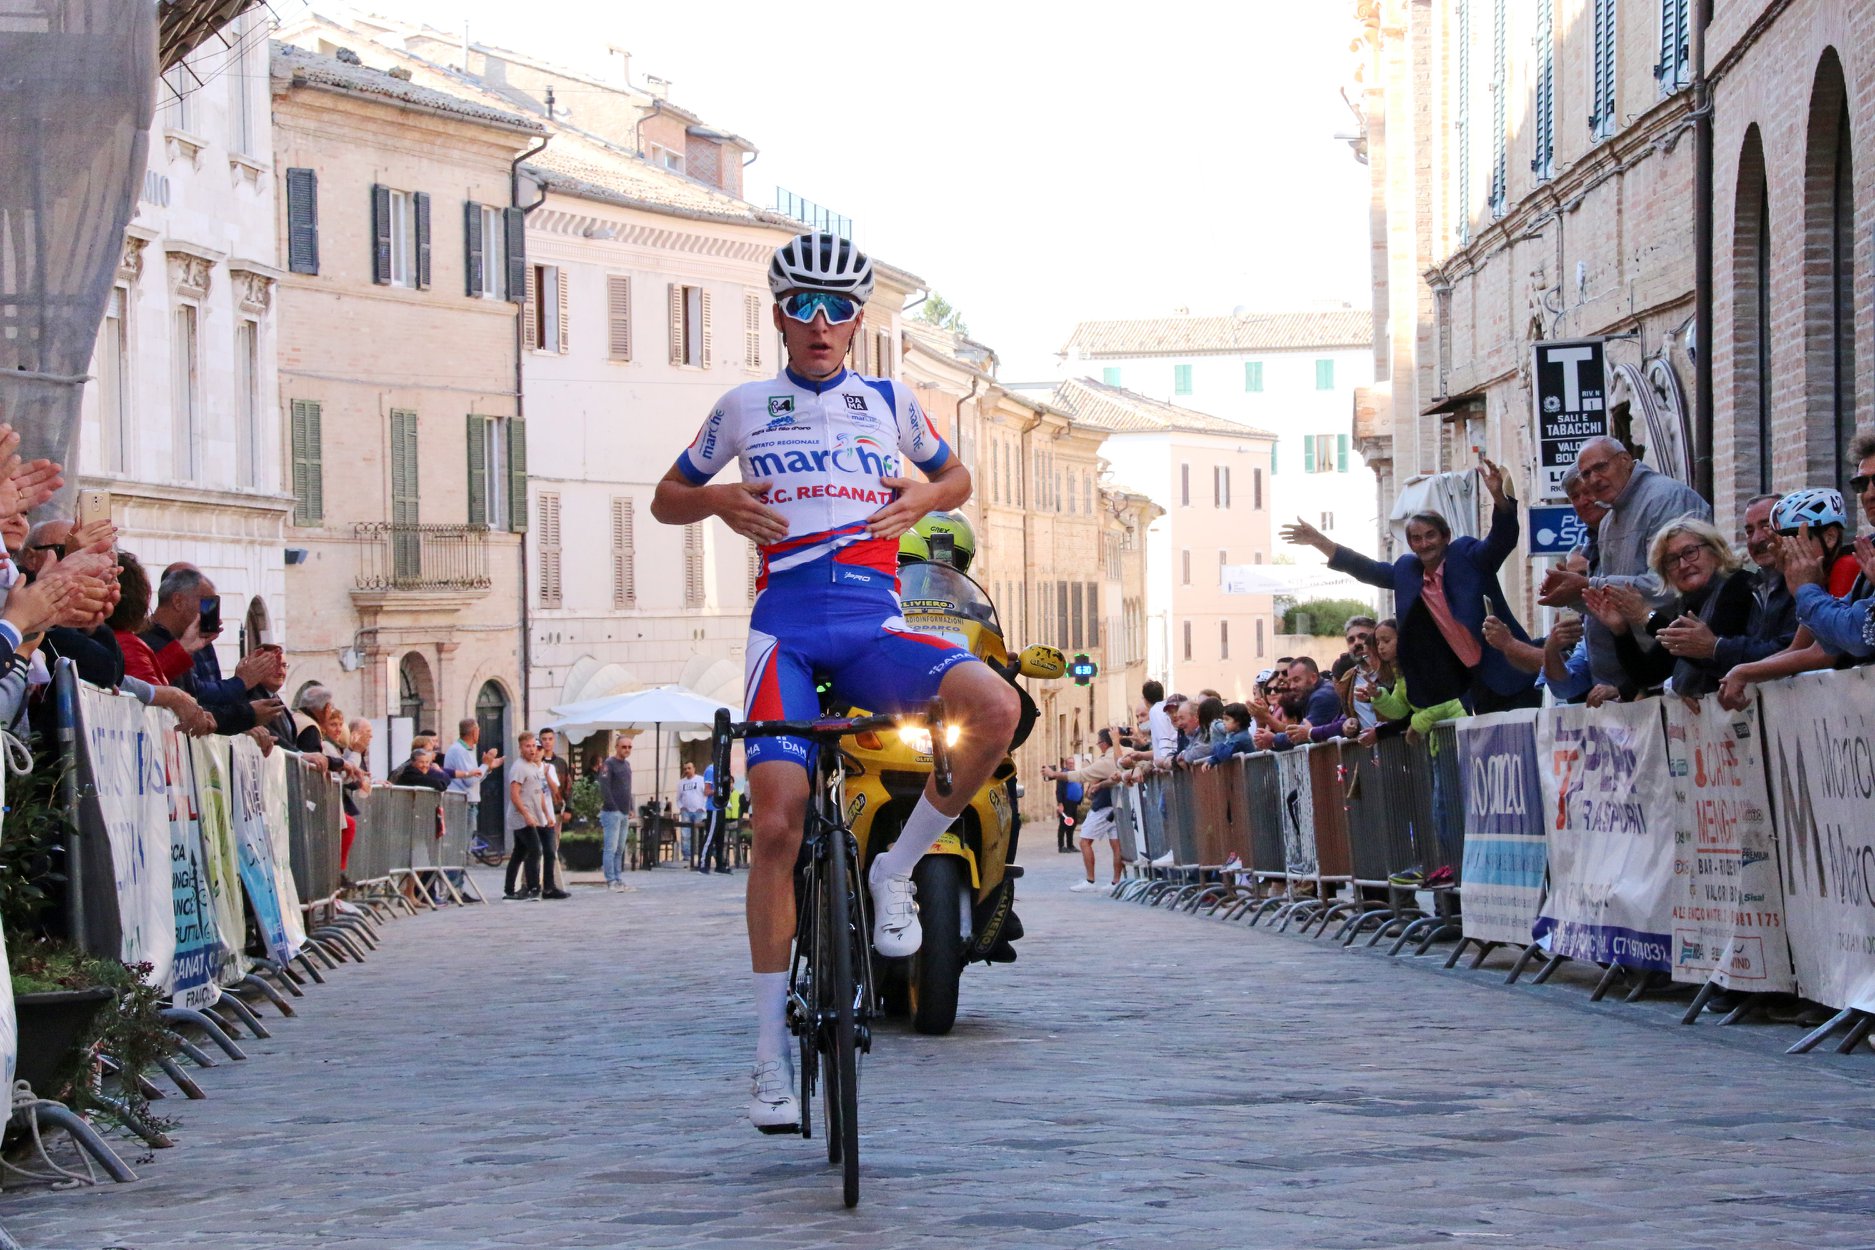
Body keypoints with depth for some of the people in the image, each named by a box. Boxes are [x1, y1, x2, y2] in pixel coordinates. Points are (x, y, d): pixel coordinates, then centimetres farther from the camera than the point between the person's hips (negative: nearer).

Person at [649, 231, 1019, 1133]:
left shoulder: (889, 403, 15)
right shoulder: (744, 407, 12)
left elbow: (957, 478, 29)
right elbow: (666, 500, 21)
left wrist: (923, 497, 5)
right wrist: (718, 500, -2)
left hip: (873, 625, 1)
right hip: (785, 626, -1)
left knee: (994, 707, -28)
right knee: (778, 824, -16)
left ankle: (894, 870, -6)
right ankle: (771, 1052, -8)